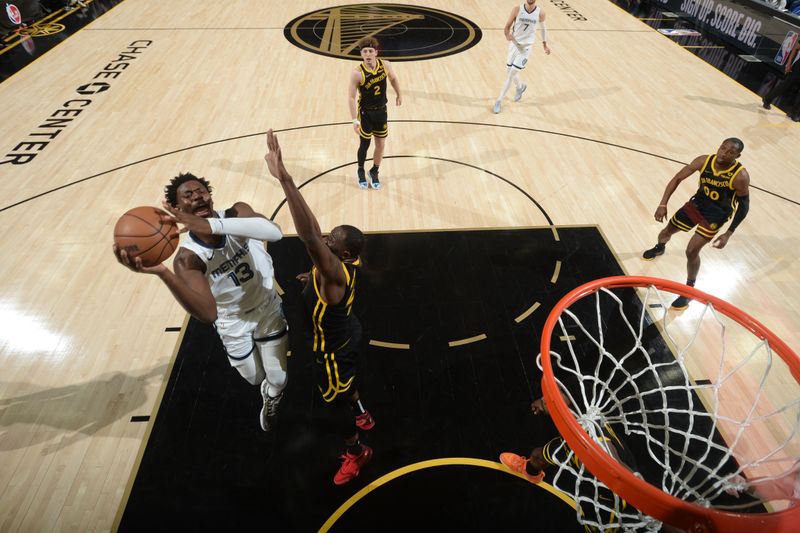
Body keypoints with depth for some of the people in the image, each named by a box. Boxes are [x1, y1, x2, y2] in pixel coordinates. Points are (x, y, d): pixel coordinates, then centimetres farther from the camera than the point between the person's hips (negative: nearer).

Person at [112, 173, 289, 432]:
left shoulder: (237, 213, -25)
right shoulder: (188, 257, -29)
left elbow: (274, 231, -49)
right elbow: (208, 313, -45)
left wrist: (212, 224, -58)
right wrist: (163, 273, -59)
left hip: (268, 309, 0)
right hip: (233, 323, 0)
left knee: (277, 380, 11)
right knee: (254, 378, 23)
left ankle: (270, 402, 51)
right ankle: (265, 388, 64)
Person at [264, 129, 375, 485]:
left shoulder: (333, 272, -42)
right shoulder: (350, 262, -17)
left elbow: (308, 236, -60)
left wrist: (283, 178, -65)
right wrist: (315, 278, 7)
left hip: (332, 347, -9)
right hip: (346, 332, 9)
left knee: (334, 400, 17)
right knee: (344, 380, 35)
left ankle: (356, 453, 43)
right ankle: (362, 416, 64)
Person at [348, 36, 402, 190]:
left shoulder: (385, 65, -11)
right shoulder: (357, 73, -22)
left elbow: (393, 78, 11)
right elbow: (351, 97, -19)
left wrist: (398, 95, 24)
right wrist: (355, 121, -22)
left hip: (381, 111, 4)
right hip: (365, 112, -3)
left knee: (381, 145, 9)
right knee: (364, 144, 7)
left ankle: (374, 172, 32)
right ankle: (361, 172, 33)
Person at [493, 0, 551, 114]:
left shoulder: (540, 13, -7)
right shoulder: (517, 9, -10)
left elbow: (543, 28, 12)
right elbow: (507, 27, -6)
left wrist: (545, 45, 17)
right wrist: (507, 35, -28)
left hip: (526, 47, -2)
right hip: (514, 44, 2)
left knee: (511, 75, -9)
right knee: (510, 73, 11)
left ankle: (499, 101, -1)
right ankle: (520, 87, 45)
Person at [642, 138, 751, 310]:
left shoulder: (740, 176, -27)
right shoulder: (704, 161, -19)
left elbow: (744, 206, -15)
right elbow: (677, 178, -9)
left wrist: (728, 234, -19)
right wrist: (663, 204, -17)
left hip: (716, 215, -4)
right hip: (697, 203, 5)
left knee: (692, 251, -12)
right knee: (667, 231, 19)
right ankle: (659, 248, 59)